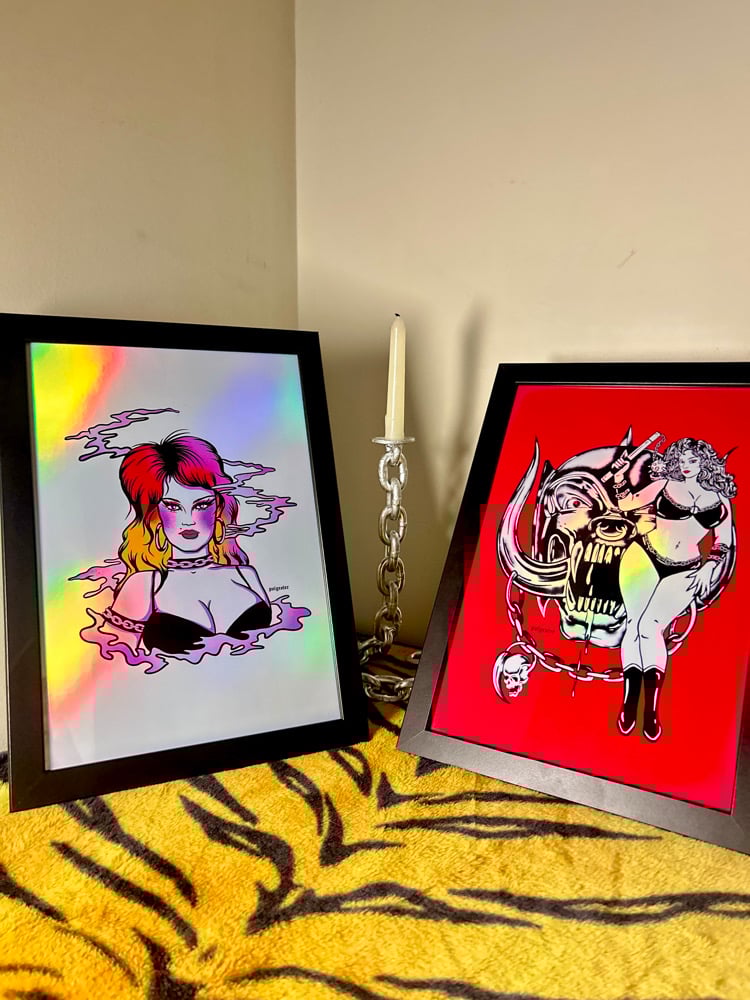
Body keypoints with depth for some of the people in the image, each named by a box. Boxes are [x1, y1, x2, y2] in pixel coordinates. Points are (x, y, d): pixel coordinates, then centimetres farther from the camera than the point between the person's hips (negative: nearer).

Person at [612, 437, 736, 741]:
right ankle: (629, 702, -11)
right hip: (643, 558, 0)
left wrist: (709, 568, -1)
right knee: (636, 624, -14)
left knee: (649, 628, -16)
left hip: (683, 572, 0)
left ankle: (651, 708, -11)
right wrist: (620, 480, -6)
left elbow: (724, 544, 12)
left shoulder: (719, 499, 8)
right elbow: (625, 505, 8)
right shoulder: (664, 484, 5)